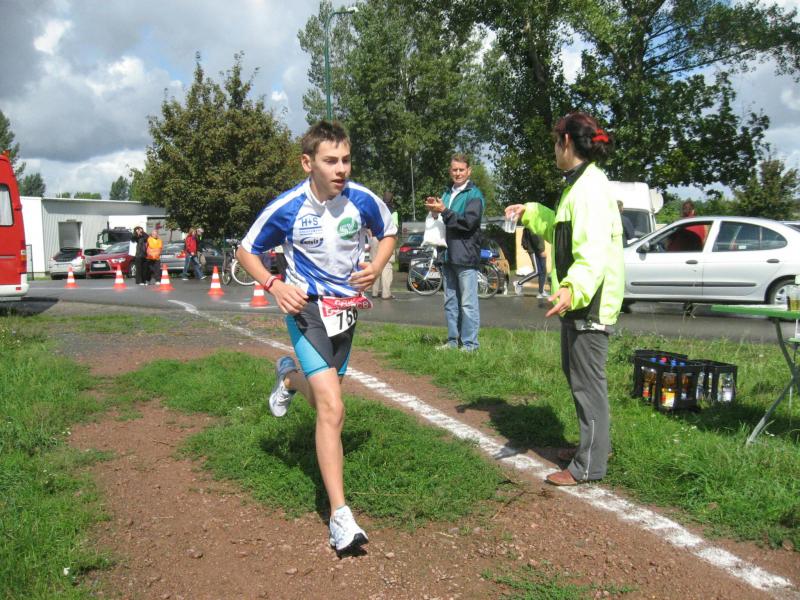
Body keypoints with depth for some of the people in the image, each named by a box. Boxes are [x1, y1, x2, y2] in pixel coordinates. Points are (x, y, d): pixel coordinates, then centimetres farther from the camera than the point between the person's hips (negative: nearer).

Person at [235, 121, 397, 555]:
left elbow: (389, 232, 11)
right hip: (306, 308, -4)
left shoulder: (362, 200, -10)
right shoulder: (286, 208, -15)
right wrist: (274, 285, -17)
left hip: (346, 307, 4)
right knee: (332, 409, -18)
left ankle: (289, 377, 57)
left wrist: (376, 266, -9)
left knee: (324, 400, 19)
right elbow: (246, 250, 0)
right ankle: (340, 517, -12)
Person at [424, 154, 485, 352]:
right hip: (448, 254, 8)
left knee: (468, 303, -5)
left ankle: (469, 343, 1)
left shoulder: (474, 194, -4)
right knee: (450, 302, 12)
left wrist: (443, 211, -16)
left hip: (465, 255, -7)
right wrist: (434, 211, 2)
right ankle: (452, 340, 21)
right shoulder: (446, 194, 19)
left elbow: (468, 222, -16)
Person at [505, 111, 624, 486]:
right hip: (578, 300, 11)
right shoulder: (580, 183, 15)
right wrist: (529, 213, 34)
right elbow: (563, 228, 30)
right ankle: (595, 444, 36)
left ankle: (590, 465, 9)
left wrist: (573, 288, -44)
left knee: (587, 381, -2)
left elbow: (594, 249, -30)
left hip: (589, 302, -11)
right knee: (575, 373, 21)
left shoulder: (590, 187, -19)